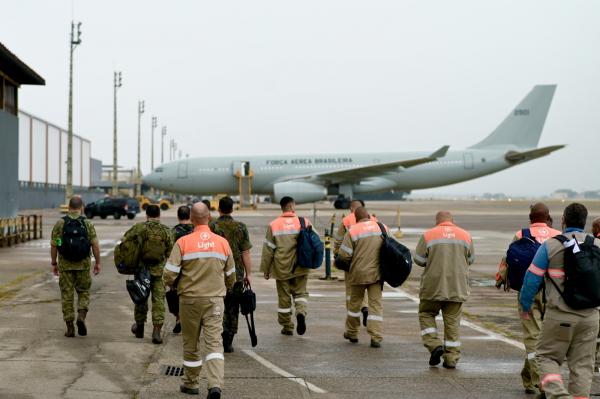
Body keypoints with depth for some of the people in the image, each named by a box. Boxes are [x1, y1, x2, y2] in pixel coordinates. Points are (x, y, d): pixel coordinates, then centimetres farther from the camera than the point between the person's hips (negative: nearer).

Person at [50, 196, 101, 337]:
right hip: (83, 264, 0)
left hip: (65, 264, 0)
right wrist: (98, 263, 3)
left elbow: (53, 245, -3)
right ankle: (81, 316, -9)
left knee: (67, 295, 7)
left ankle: (70, 327, 6)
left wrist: (54, 264, 7)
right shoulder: (87, 223, -4)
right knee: (83, 293, 15)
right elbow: (95, 245, -7)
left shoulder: (60, 223, -3)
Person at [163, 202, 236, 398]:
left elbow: (169, 275, -11)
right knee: (214, 342, -2)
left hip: (190, 299, -1)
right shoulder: (222, 242, 0)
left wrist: (173, 284, 12)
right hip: (215, 299, 1)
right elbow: (231, 276, 9)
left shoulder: (183, 242, -9)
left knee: (191, 344, 13)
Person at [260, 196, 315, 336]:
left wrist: (265, 269, 6)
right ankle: (301, 312, -16)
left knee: (284, 297, 10)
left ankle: (287, 327, 17)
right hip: (301, 267, 0)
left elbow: (268, 249, -2)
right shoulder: (305, 222, -4)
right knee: (301, 292, 13)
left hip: (282, 268, 0)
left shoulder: (274, 225, -5)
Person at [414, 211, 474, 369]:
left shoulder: (429, 235, -4)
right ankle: (452, 358, 8)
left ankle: (434, 344, -1)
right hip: (458, 287, 2)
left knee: (426, 314, 16)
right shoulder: (465, 235, 4)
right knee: (452, 321, 8)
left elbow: (418, 259, -3)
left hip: (434, 286, -2)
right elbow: (470, 260, 12)